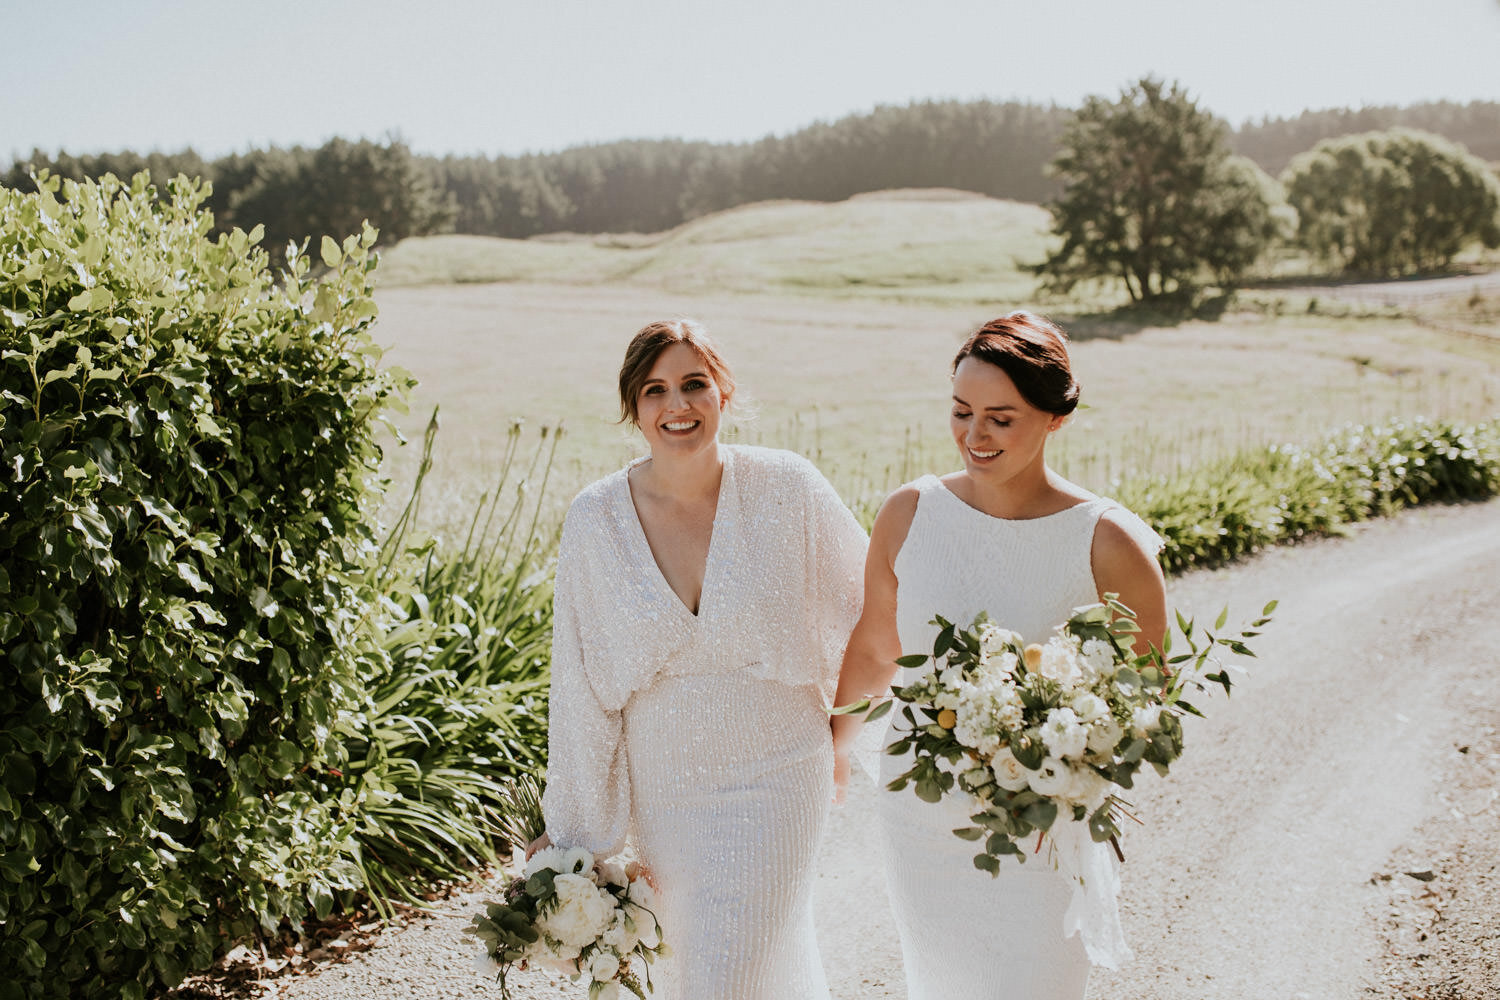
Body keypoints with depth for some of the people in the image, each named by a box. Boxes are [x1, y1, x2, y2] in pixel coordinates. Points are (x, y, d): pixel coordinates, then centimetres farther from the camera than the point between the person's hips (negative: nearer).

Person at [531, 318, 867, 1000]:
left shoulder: (787, 489, -14)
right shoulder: (595, 520, -10)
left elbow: (866, 599, 2)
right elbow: (578, 682, -3)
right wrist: (568, 827, 2)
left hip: (775, 779, -2)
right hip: (661, 785, 3)